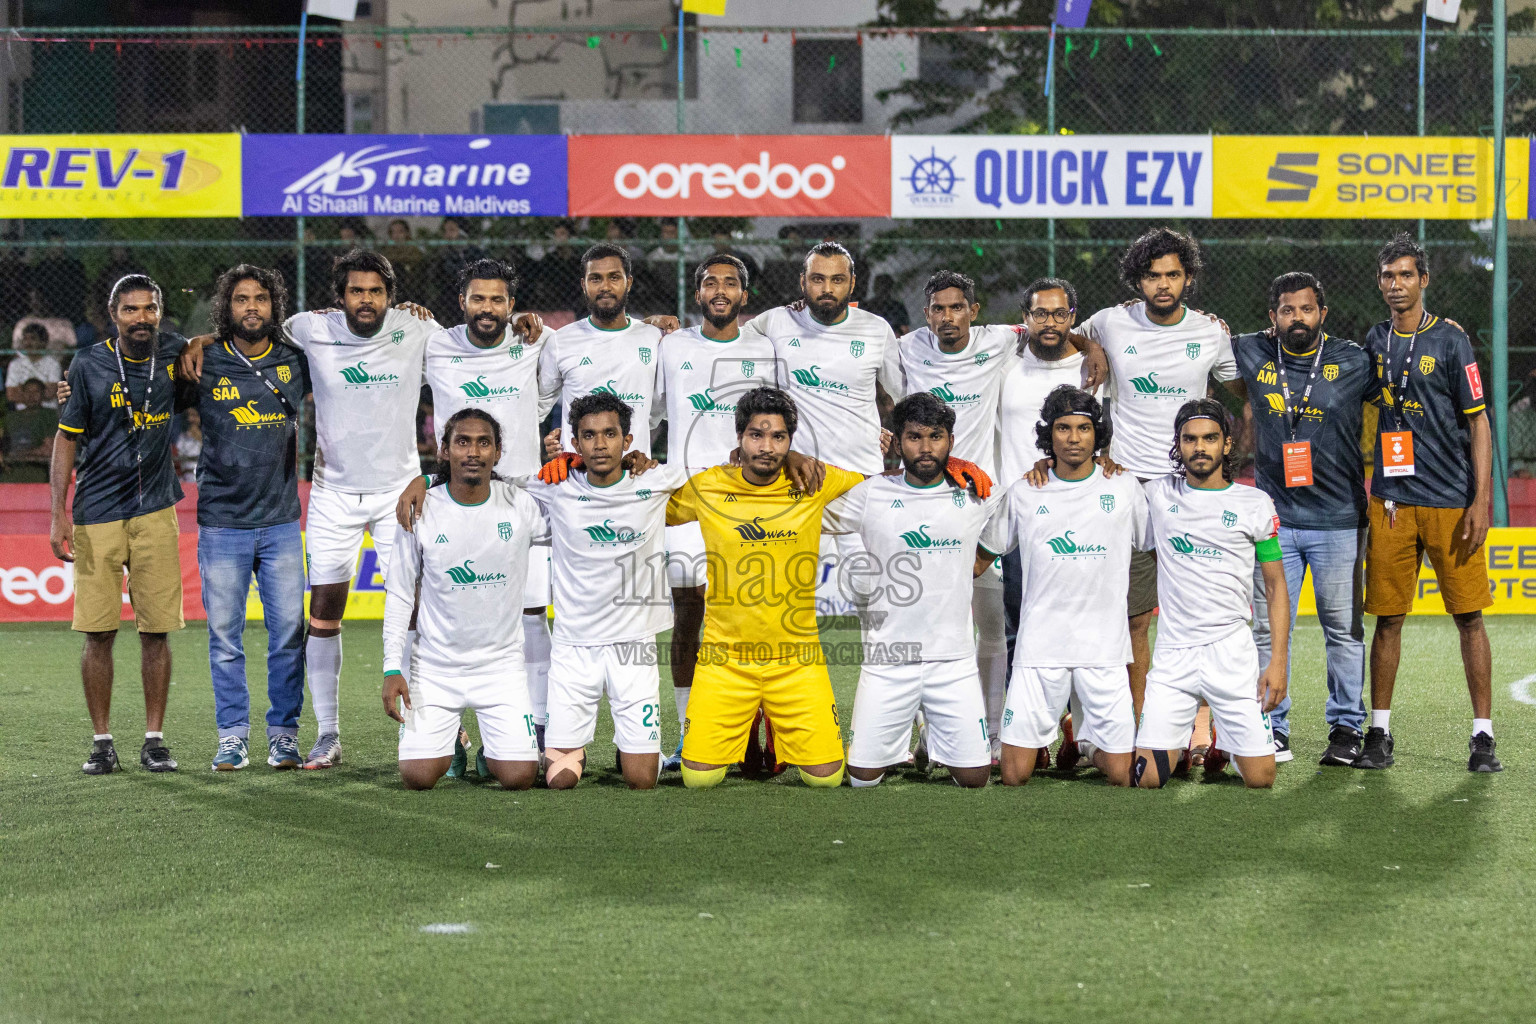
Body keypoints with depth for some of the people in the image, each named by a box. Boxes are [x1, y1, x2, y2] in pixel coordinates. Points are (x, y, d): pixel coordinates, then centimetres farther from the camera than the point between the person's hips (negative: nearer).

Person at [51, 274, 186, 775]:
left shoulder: (175, 354, 2)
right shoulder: (89, 366, -4)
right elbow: (66, 441, 1)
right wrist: (59, 514, -5)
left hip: (156, 513, 2)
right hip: (98, 516, -2)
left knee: (156, 631, 1)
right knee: (99, 633, -1)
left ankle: (154, 739, 9)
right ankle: (102, 742, 8)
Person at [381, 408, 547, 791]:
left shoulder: (520, 505, -4)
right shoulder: (422, 511, -5)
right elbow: (400, 594, 2)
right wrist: (392, 668, -4)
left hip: (501, 663, 0)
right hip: (434, 667, 0)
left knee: (519, 777, -11)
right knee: (418, 777, -9)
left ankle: (493, 751, 26)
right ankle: (447, 740, 27)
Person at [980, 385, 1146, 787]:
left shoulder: (1124, 488, 5)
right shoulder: (1023, 493, 4)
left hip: (1106, 648, 1)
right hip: (1039, 646, 0)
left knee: (1123, 775, -2)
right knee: (1015, 775, -5)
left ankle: (1091, 742, 29)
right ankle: (1038, 738, 28)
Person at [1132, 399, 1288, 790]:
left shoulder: (1256, 504, 4)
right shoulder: (1157, 494, 6)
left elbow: (1275, 585, 6)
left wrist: (1278, 661, -4)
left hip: (1232, 651, 0)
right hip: (1173, 653, 1)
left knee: (1260, 778, -5)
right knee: (1148, 778, -9)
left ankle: (1232, 736, 28)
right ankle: (1179, 737, 24)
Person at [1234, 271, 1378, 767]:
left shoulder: (1354, 362, -1)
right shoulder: (1249, 354, 3)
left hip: (1339, 521, -1)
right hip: (1274, 519, 1)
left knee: (1344, 629, 5)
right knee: (1268, 629, 3)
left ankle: (1346, 727, 16)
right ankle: (1272, 730, 12)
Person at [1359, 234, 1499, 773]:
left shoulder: (1450, 339, -2)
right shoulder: (1375, 341, 10)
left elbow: (1478, 423, -2)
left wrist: (1481, 500, -10)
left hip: (1452, 502, -3)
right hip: (1391, 501, 3)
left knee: (1469, 616, -1)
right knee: (1387, 617, 4)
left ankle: (1483, 735, 4)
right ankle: (1379, 733, 12)